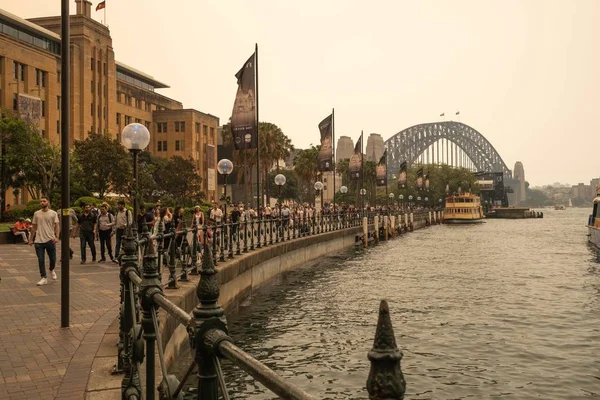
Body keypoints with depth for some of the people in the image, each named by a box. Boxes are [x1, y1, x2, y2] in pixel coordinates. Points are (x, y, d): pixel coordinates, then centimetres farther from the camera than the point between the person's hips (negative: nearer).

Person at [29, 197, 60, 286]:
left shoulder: (53, 213, -1)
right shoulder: (36, 213, 8)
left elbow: (57, 226, -7)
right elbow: (34, 227, 13)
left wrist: (57, 236, -22)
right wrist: (31, 239, 11)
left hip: (50, 240, -2)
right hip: (39, 241, 2)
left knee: (53, 259, 5)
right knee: (41, 260, 1)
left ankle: (52, 270, 36)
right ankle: (44, 278, 8)